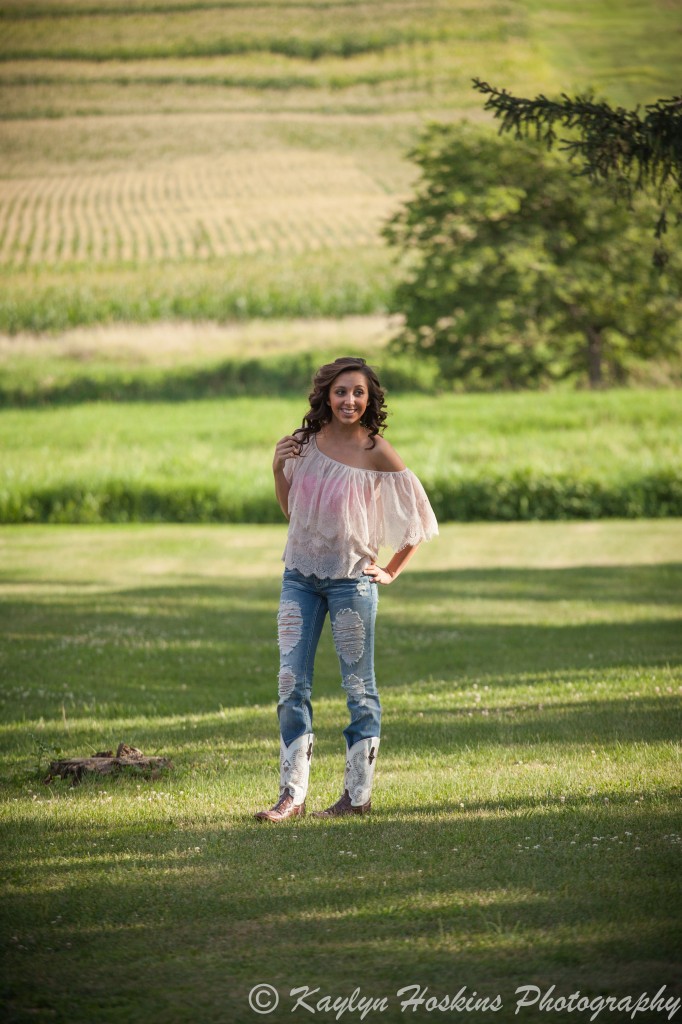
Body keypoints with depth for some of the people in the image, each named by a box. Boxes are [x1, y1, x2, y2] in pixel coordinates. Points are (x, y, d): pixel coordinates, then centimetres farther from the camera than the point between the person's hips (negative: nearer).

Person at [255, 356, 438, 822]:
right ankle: (292, 795, 2)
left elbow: (420, 517, -1)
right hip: (300, 575, 4)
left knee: (359, 687, 4)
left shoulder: (377, 452, -9)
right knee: (292, 684, 0)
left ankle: (359, 793, 10)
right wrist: (279, 468, -1)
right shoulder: (305, 442, 4)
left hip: (351, 578, -4)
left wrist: (392, 572, -1)